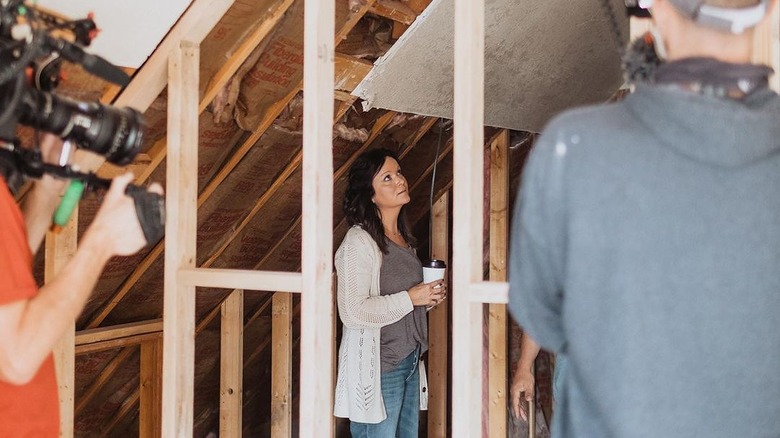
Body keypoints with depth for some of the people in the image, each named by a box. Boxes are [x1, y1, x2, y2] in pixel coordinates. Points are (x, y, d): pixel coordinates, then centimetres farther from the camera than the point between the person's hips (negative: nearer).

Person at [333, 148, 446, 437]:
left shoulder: (403, 238, 12)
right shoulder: (359, 242, -15)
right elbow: (353, 312, -23)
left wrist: (429, 298, 4)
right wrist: (410, 298, -18)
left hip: (409, 361, 8)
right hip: (377, 367, -8)